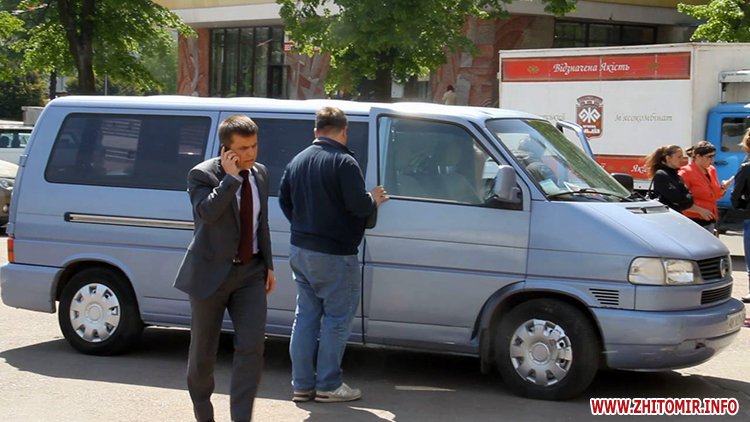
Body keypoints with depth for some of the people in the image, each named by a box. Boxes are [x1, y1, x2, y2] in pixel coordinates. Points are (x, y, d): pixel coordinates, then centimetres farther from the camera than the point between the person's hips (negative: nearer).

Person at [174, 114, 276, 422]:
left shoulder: (260, 174, 7)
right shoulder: (203, 175, -11)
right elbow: (206, 213, -30)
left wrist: (268, 265, 16)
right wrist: (231, 178, -27)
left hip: (250, 272, 4)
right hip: (211, 273, -4)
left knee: (252, 347, -8)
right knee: (203, 351, 9)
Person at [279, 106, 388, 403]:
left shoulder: (297, 161, 9)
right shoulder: (343, 162, -15)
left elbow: (284, 200, 17)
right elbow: (358, 205, -21)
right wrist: (374, 200, -1)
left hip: (300, 250, 8)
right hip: (333, 255, -8)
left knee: (306, 316, 13)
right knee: (337, 317, 2)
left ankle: (302, 384, 15)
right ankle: (328, 385, 4)